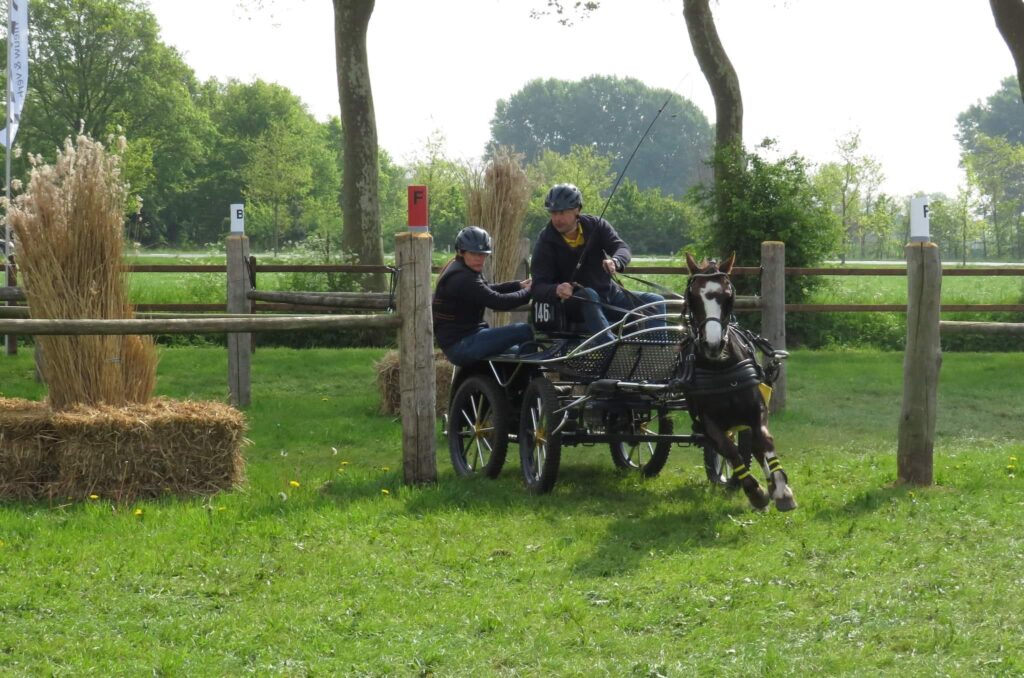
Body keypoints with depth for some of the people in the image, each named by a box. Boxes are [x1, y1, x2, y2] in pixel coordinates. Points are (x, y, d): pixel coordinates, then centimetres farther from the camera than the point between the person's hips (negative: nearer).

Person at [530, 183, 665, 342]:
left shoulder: (595, 225, 0)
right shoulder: (546, 242, -10)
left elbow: (622, 247, -13)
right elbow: (538, 287, -17)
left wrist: (616, 261, -39)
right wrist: (556, 290, -41)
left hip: (609, 294, 5)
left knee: (656, 302, -8)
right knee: (589, 295, -38)